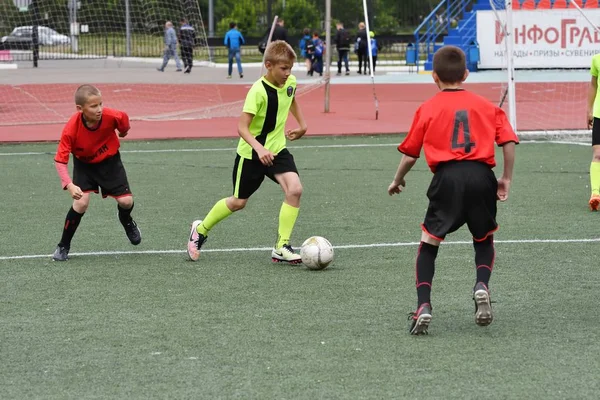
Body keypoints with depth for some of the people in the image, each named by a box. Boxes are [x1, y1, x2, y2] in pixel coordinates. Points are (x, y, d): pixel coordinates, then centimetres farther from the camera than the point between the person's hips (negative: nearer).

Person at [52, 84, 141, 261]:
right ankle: (63, 246, 2)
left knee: (126, 201, -6)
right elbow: (60, 160, -33)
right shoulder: (71, 129, -35)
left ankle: (126, 221, 34)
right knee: (81, 203, -18)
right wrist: (69, 185, -47)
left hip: (109, 161, 2)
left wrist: (123, 132, 17)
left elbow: (124, 119, -5)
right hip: (84, 164, -2)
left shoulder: (111, 116, -31)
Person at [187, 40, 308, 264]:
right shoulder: (258, 91, -25)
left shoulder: (290, 82, -5)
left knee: (294, 189, -18)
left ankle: (281, 247, -10)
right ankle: (201, 229, 36)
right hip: (251, 153, -5)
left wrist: (302, 124, 21)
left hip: (277, 149, 5)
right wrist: (259, 149, -41)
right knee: (238, 202, 9)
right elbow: (242, 127, -28)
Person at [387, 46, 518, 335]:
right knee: (484, 238, 22)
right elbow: (509, 142, 6)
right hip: (481, 175, 1)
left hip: (447, 177, -1)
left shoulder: (428, 108, 11)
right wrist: (506, 178, 15)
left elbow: (410, 154, 13)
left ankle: (423, 306, -2)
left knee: (429, 242, 11)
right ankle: (482, 285, -5)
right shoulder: (485, 106, 15)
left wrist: (397, 181, 29)